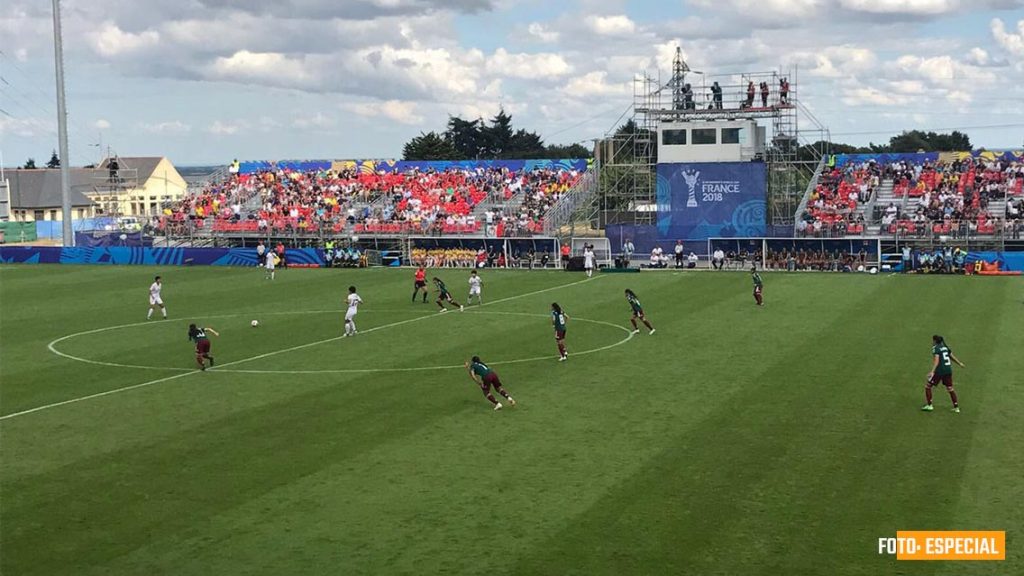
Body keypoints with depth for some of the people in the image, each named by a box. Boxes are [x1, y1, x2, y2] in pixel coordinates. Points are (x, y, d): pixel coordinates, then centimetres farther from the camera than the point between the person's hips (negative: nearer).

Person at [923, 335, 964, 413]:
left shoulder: (935, 348, -9)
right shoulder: (945, 347, 12)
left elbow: (936, 360, -21)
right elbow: (952, 357, 23)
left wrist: (932, 371, -30)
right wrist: (960, 363, 39)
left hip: (940, 370, -7)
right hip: (948, 370, 7)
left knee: (927, 386, 7)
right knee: (950, 388, 16)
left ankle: (929, 405, 8)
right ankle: (956, 407, 18)